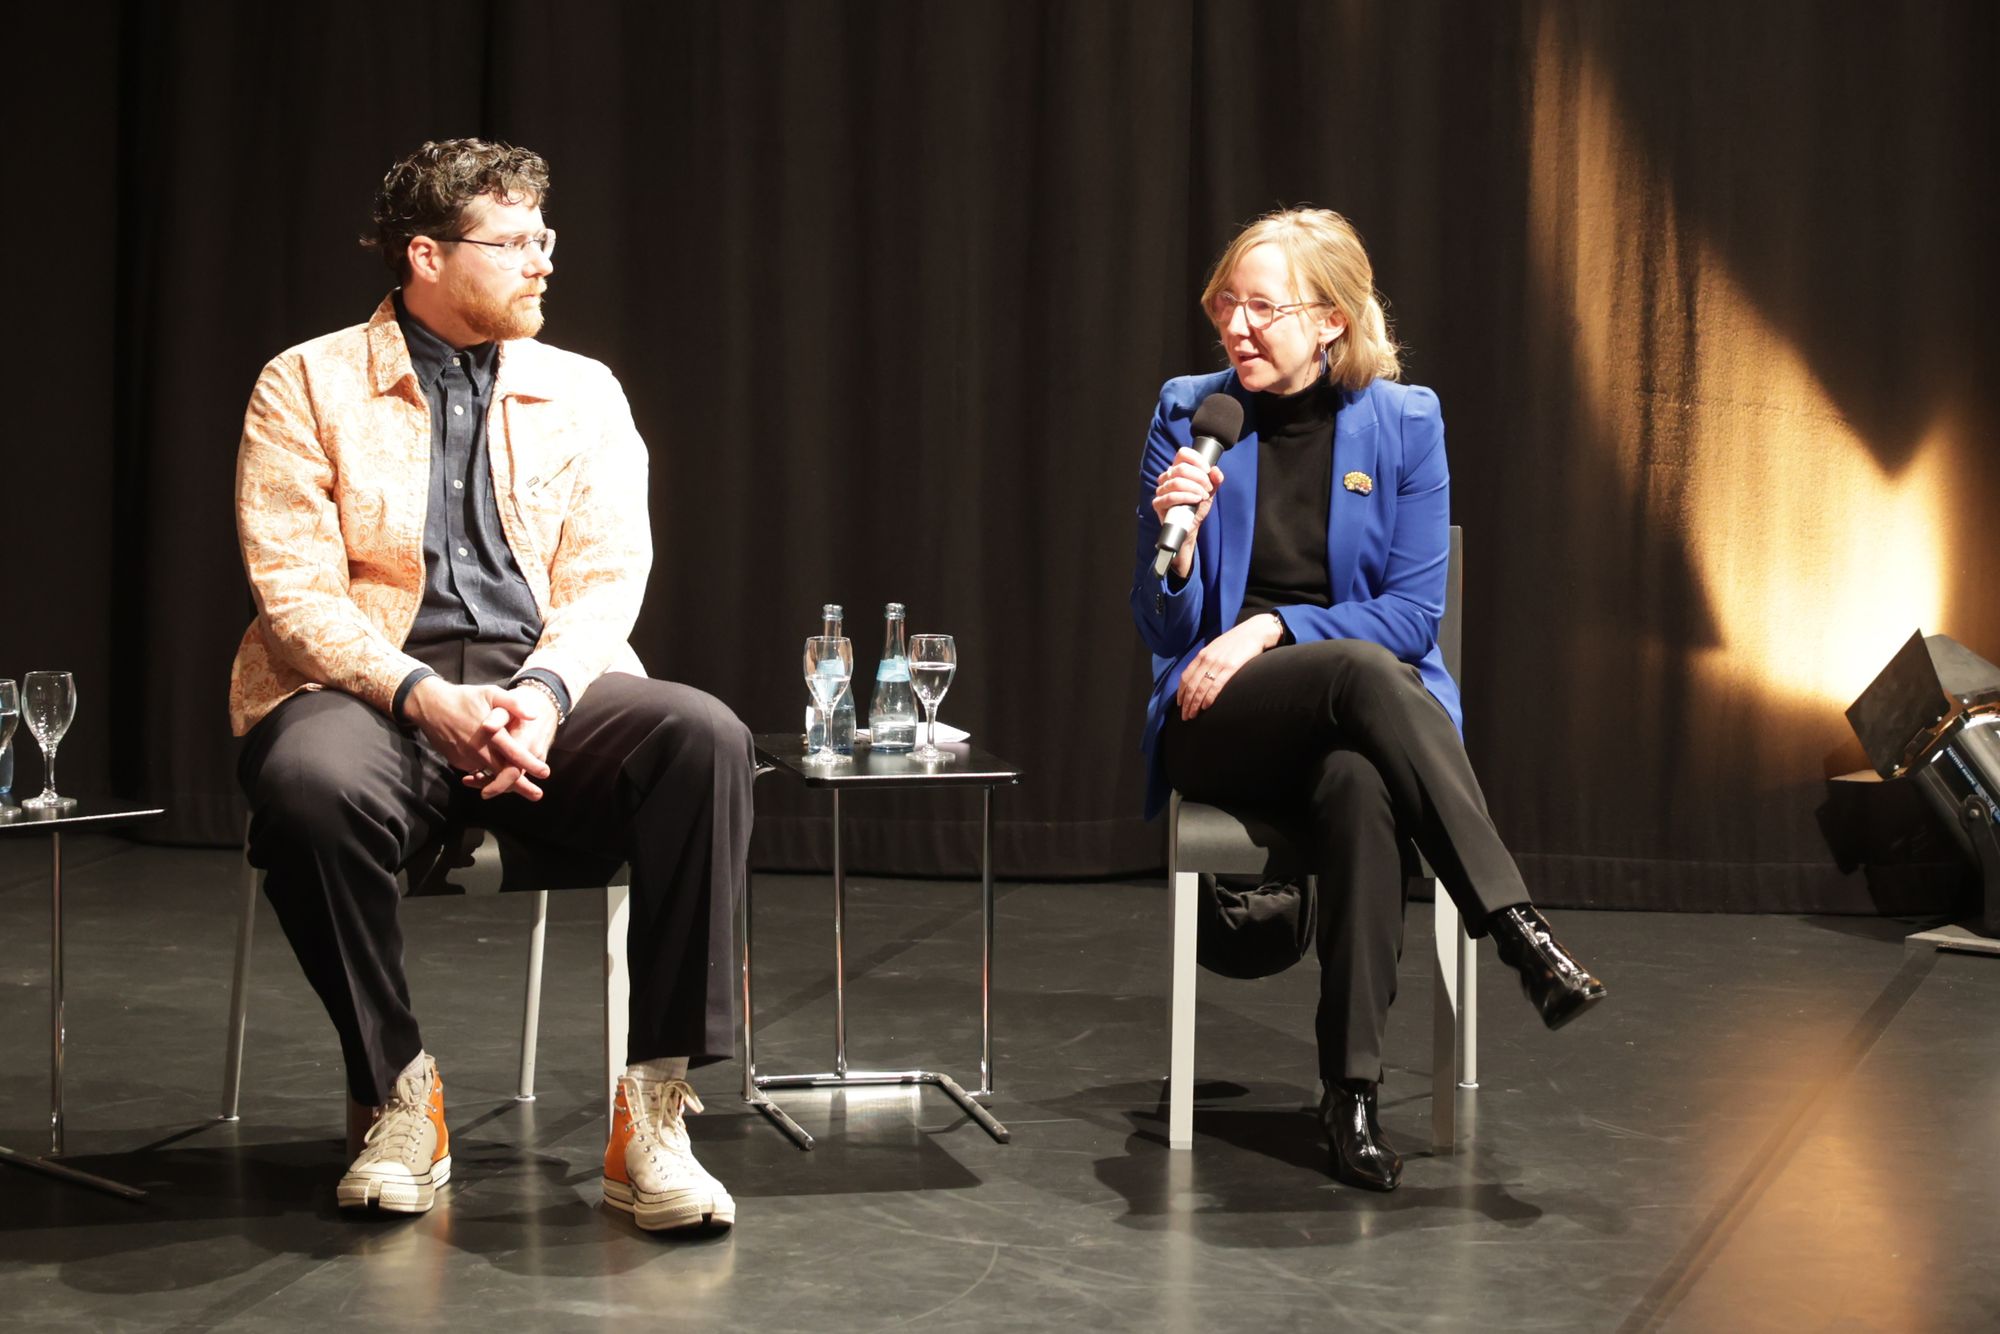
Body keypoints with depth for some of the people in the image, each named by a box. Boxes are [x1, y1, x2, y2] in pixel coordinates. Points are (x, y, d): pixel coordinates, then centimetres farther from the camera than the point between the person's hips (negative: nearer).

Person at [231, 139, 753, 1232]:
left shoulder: (582, 393, 13)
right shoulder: (308, 385, 5)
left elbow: (607, 580, 4)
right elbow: (294, 588, -5)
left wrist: (543, 692, -18)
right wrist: (421, 694, -22)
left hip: (542, 693, 3)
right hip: (365, 689, -2)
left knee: (706, 737, -28)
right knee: (313, 784, -38)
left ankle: (653, 1112, -25)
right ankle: (394, 1094, -14)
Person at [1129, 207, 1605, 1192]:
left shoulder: (1404, 423, 2)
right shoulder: (1189, 413, 3)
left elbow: (1413, 614, -1)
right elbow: (1165, 632, 3)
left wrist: (1271, 627, -12)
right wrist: (1178, 538, -18)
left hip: (1358, 721, 1)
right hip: (1221, 726, 0)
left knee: (1359, 789, -39)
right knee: (1363, 672, -36)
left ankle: (1352, 1091, -36)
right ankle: (1519, 932, -40)